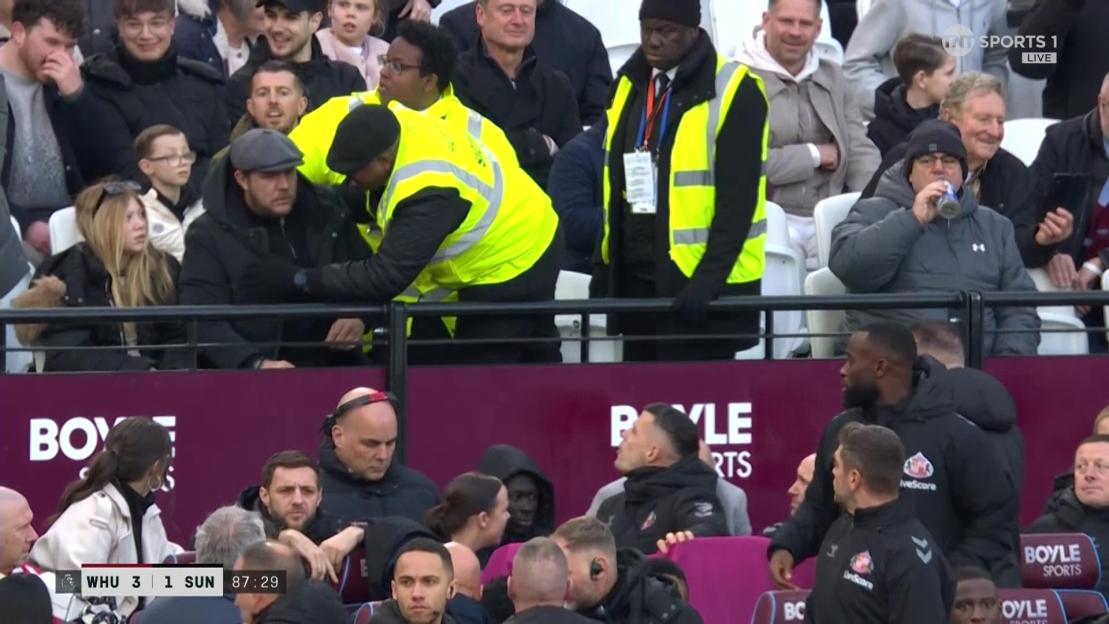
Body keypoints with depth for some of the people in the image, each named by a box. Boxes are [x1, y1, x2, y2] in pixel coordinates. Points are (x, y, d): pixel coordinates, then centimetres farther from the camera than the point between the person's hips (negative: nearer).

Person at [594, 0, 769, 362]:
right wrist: (603, 265, 14)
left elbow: (737, 198, -15)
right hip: (635, 276, 7)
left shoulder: (732, 92, -11)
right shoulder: (630, 85, 11)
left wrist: (710, 276, -22)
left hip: (702, 281, -7)